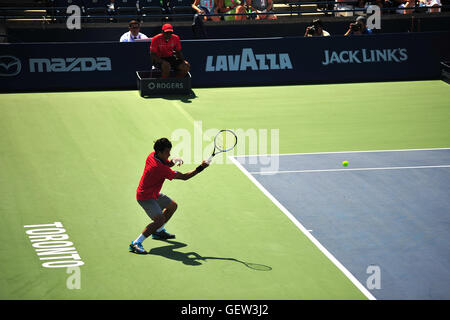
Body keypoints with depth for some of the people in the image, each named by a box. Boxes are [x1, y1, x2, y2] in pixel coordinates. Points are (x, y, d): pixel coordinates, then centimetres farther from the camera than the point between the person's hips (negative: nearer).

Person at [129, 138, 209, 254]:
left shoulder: (152, 156, -7)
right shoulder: (160, 168, -32)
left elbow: (168, 163, 11)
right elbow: (184, 177, -27)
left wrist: (175, 160, -14)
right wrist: (200, 168, -23)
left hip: (153, 193, 10)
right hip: (145, 197, -10)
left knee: (173, 206, 24)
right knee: (160, 219, -26)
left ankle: (158, 231, 39)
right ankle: (135, 244, -24)